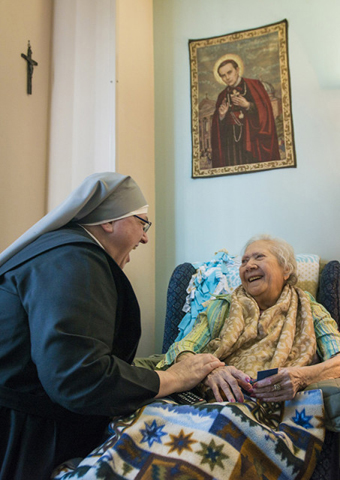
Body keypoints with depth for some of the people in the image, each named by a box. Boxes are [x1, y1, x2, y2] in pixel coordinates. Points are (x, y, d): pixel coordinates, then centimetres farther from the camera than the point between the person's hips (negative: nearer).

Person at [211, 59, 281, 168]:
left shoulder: (254, 86, 6)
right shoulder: (222, 96, 16)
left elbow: (265, 111, -3)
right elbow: (218, 127, 14)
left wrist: (248, 106, -15)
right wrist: (221, 116, -6)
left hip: (251, 137, -3)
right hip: (230, 141, 3)